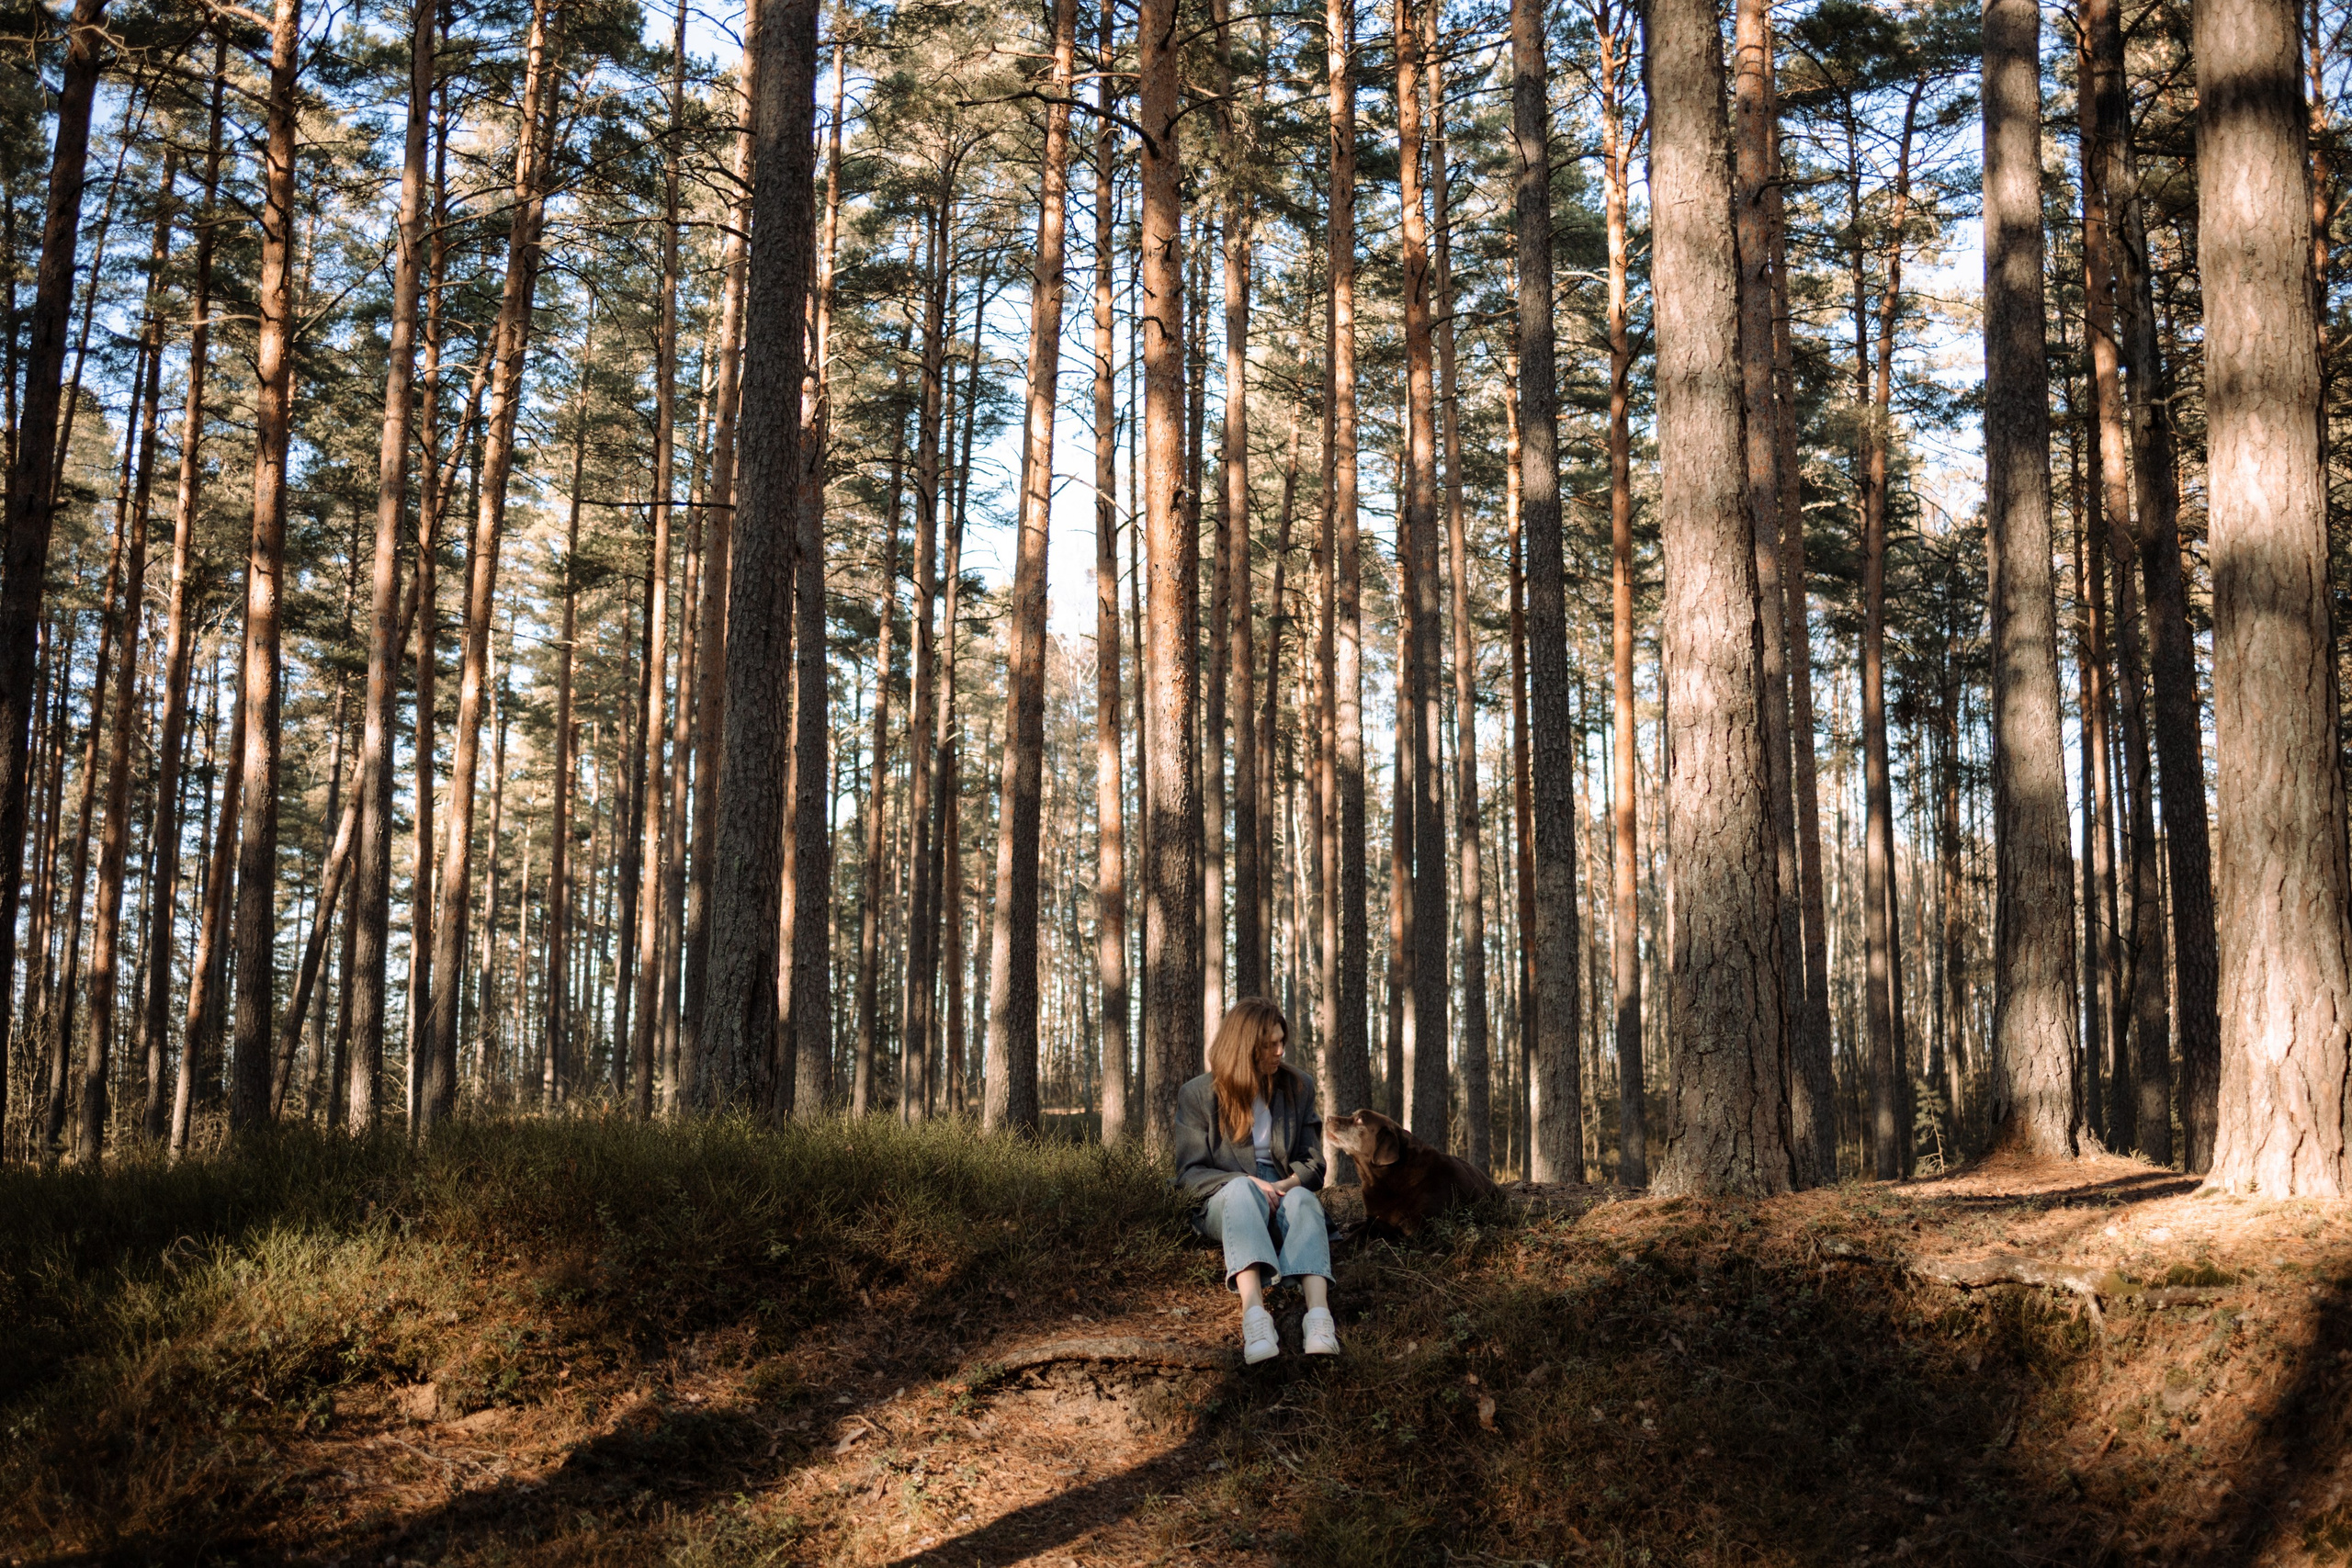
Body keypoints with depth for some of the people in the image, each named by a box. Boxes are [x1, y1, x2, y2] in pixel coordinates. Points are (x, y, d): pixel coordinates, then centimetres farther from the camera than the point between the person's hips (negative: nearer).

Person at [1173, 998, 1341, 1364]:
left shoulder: (1298, 1087, 8)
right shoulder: (1197, 1095, 0)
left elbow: (1313, 1163, 7)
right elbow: (1190, 1172, -3)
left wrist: (1285, 1185, -17)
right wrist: (1248, 1183, -20)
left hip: (1284, 1195, 2)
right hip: (1223, 1206, -2)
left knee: (1303, 1199, -35)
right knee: (1241, 1188, -38)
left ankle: (1319, 1313, -60)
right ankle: (1254, 1314, -60)